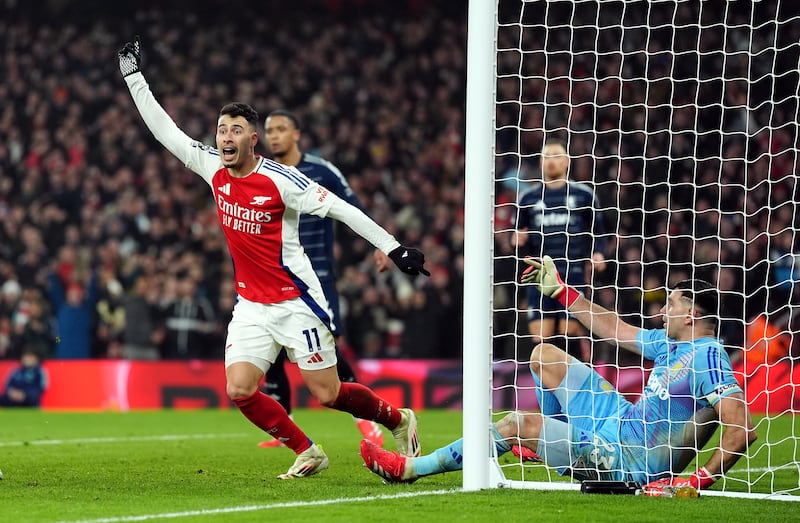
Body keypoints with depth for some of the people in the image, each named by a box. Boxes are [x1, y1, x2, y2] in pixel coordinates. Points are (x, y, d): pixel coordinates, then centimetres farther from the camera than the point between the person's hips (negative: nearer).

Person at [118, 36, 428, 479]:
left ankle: (399, 420, 24)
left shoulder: (280, 179, -16)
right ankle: (307, 453, 10)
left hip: (296, 302, -5)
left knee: (328, 394, -4)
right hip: (251, 305, 5)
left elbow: (340, 209, -13)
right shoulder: (213, 169, 0)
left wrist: (393, 248, -15)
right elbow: (164, 130, 5)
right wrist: (134, 76, 3)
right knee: (239, 390, -9)